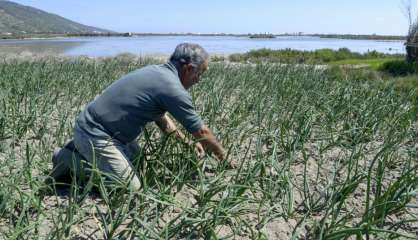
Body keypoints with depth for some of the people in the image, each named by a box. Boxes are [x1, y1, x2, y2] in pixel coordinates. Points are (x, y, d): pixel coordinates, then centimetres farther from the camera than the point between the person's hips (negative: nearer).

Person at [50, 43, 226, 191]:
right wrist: (221, 154, 8)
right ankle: (73, 161, 0)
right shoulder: (173, 88, -21)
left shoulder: (156, 71, 7)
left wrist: (189, 143, 18)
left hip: (93, 124, 10)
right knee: (131, 187, -7)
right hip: (94, 135, -10)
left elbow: (161, 118, 19)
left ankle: (82, 149, 22)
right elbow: (201, 132, -9)